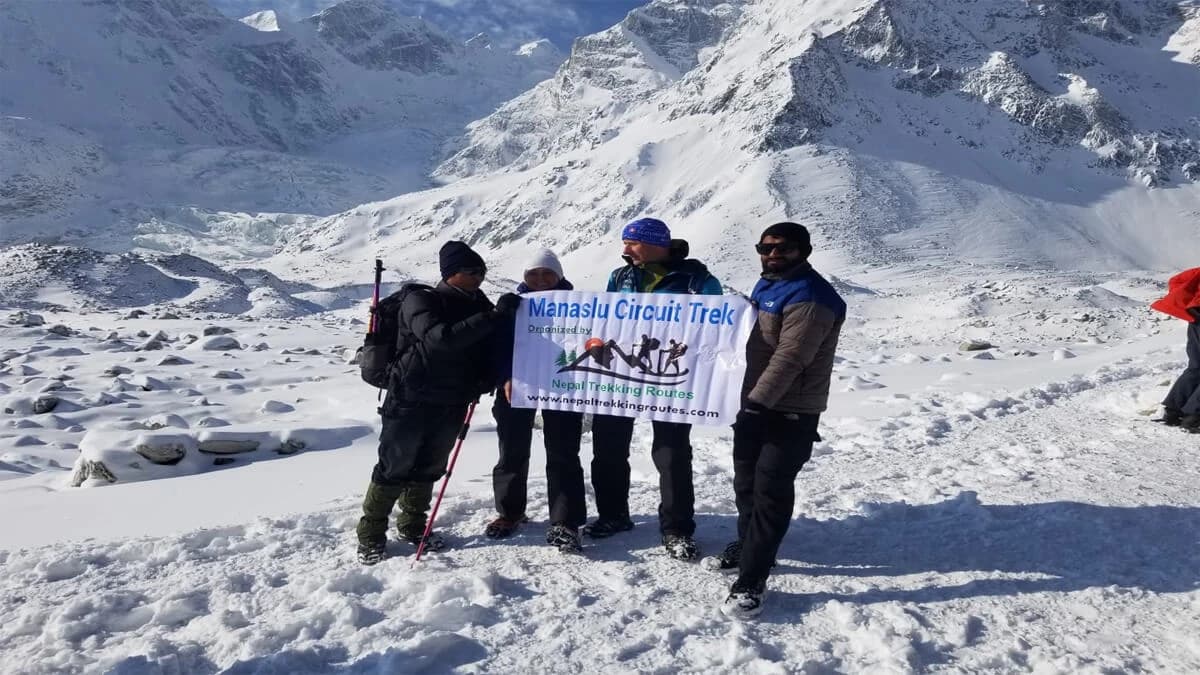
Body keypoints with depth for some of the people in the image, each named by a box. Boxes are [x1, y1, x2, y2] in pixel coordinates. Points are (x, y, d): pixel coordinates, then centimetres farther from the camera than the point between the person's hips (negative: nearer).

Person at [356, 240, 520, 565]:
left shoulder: (477, 304, 6)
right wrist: (494, 315, -32)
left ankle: (413, 525, 33)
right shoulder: (419, 300, -12)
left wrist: (487, 377, -7)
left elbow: (491, 347, 15)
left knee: (429, 468, 16)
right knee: (394, 468, 2)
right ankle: (371, 534, 18)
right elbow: (441, 338, -31)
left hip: (452, 404, 6)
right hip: (411, 401, -5)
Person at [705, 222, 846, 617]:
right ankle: (747, 548, 38)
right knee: (746, 482, 20)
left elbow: (789, 359, -26)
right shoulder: (769, 285, 11)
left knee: (770, 491, -6)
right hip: (755, 404, 10)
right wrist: (748, 401, 19)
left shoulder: (808, 297, -20)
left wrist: (757, 402, -27)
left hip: (790, 415, -10)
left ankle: (750, 582, 0)